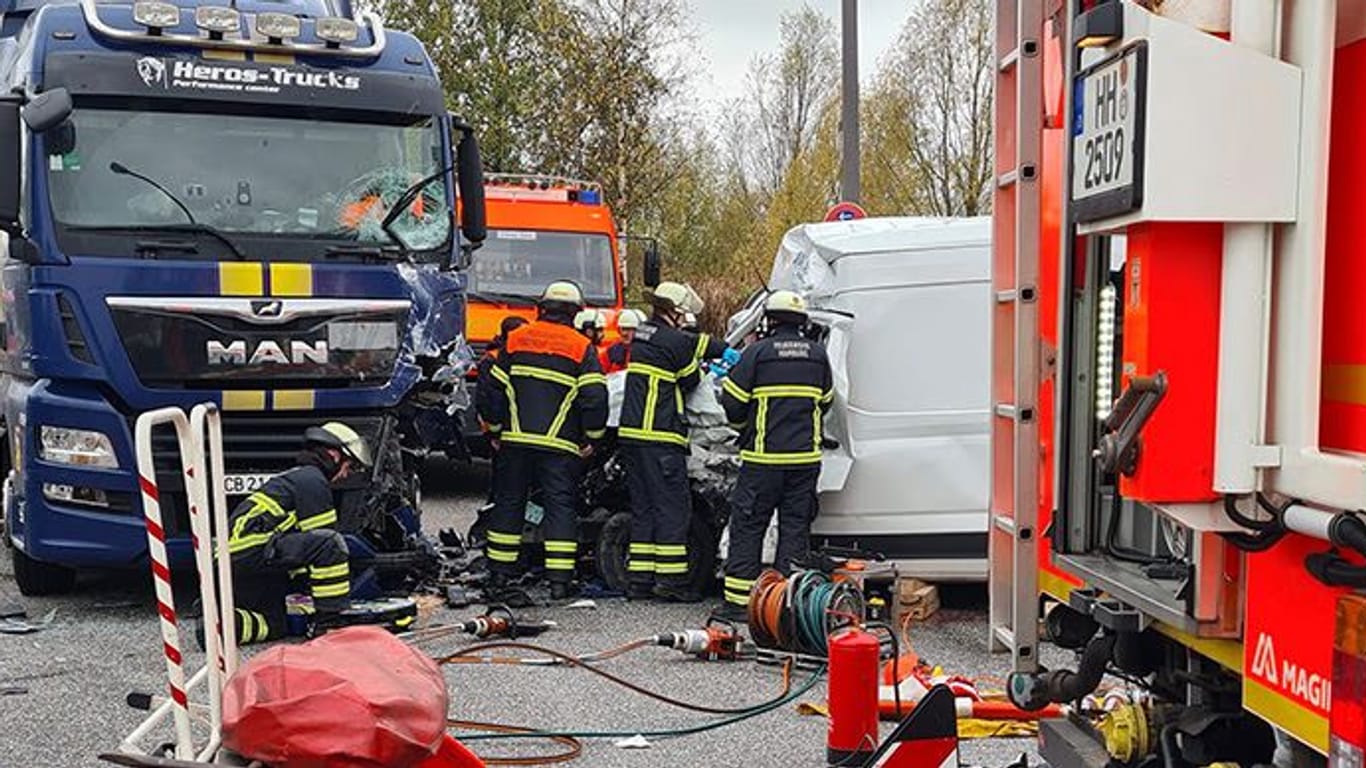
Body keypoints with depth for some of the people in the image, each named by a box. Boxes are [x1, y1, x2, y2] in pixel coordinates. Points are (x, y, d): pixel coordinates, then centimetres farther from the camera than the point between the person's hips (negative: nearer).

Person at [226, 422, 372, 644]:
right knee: (331, 544, -21)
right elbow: (323, 541, -6)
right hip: (252, 549, -11)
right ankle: (331, 619, -17)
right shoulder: (313, 480, -4)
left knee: (273, 627, 17)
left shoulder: (294, 477, 29)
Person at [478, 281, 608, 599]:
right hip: (560, 445, -3)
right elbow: (595, 397, -8)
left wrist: (494, 430, 18)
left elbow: (494, 389, 9)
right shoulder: (581, 348, -2)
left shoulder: (515, 341, 7)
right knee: (560, 506, 1)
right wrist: (591, 438, 5)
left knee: (509, 502, 13)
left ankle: (499, 573, 17)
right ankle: (559, 581, -3)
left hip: (515, 441, 3)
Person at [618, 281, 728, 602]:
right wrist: (704, 370, 20)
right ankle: (670, 579, -4)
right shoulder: (673, 340, -11)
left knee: (643, 508, 11)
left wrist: (728, 351, 27)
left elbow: (700, 342, 25)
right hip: (660, 437, -9)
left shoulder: (641, 335, 18)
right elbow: (690, 382, 1)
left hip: (631, 433, 9)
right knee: (673, 508, -4)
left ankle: (639, 579, 12)